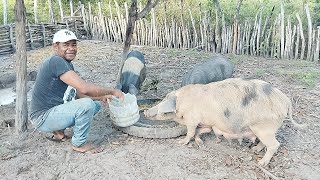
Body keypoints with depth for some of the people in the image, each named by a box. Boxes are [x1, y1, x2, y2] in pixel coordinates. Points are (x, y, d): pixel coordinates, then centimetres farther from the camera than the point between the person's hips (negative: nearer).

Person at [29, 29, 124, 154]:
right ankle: (79, 143, -5)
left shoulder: (68, 64, 9)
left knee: (96, 104, 10)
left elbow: (78, 93, 11)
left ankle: (59, 130, 11)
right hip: (43, 117, -10)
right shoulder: (56, 61, -22)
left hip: (55, 109, 10)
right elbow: (84, 88, -32)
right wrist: (113, 91, -21)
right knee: (87, 105, -28)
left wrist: (100, 98, -3)